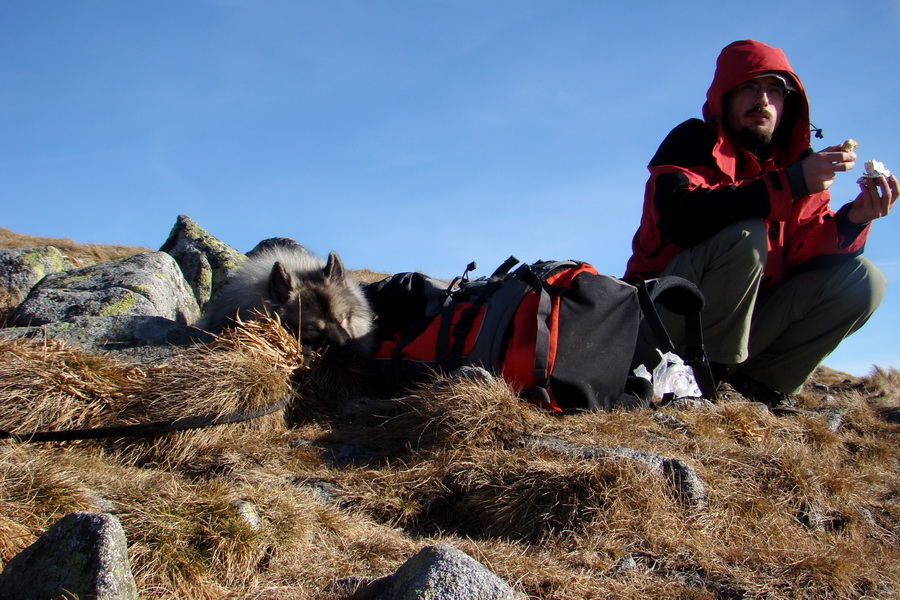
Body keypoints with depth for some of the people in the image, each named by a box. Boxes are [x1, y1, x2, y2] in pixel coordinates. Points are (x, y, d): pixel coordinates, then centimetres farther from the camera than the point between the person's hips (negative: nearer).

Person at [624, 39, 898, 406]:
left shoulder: (796, 161, 8)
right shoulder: (693, 141, -7)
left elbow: (800, 255, -1)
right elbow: (679, 217, -28)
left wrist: (851, 221, -20)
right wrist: (787, 184, -29)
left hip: (745, 318, 6)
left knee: (863, 279, -6)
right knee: (745, 237, -30)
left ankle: (756, 384, -7)